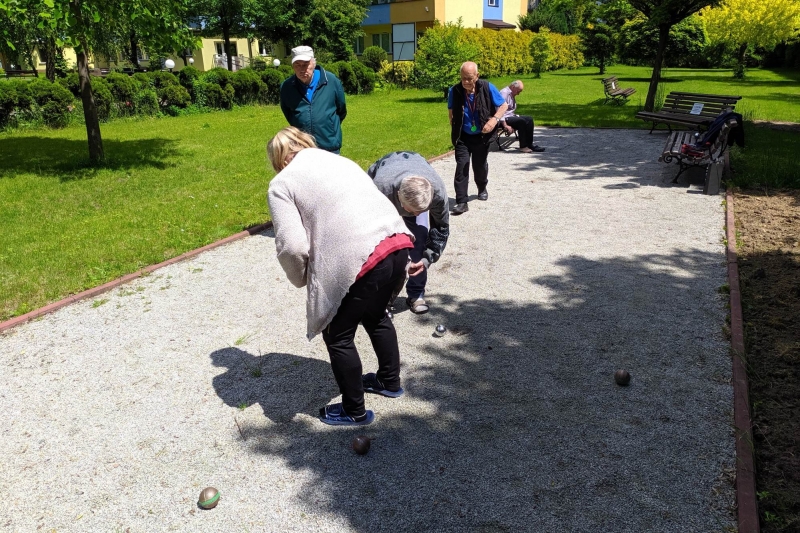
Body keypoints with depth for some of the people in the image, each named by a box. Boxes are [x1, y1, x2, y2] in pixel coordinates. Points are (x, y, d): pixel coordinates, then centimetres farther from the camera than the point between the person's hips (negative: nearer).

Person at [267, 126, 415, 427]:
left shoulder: (282, 183, 6)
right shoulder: (340, 160, 27)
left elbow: (291, 246, -6)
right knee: (376, 315, 31)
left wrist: (302, 279, 13)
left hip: (359, 262, -8)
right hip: (398, 243, 8)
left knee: (338, 336, 15)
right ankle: (390, 382, 49)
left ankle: (354, 411, 31)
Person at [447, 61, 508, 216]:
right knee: (461, 166, -11)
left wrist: (494, 119, -23)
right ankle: (461, 202, -11)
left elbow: (504, 105, -6)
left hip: (482, 136, 0)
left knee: (480, 165, 16)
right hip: (463, 137, 0)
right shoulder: (454, 91, -12)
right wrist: (454, 131, 2)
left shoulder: (487, 88, -15)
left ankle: (482, 189, 46)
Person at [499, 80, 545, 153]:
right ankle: (523, 146, -21)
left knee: (529, 119, -2)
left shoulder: (512, 94, 16)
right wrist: (505, 126, -25)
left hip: (510, 116, 10)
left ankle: (529, 144, -3)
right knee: (521, 121, -28)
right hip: (504, 119, -10)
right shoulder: (504, 93, -15)